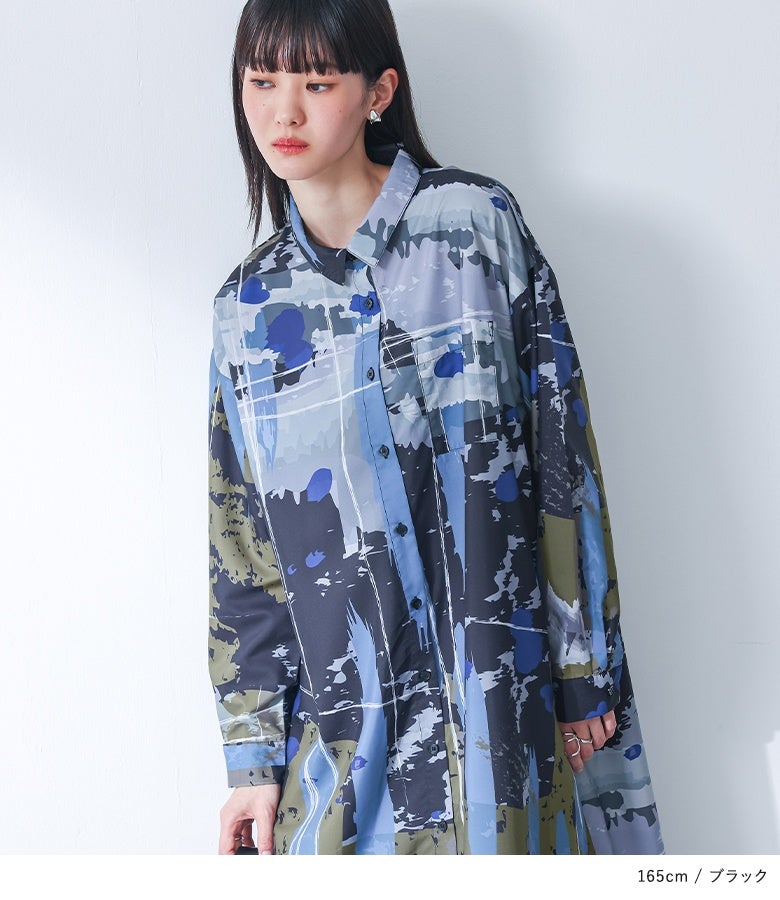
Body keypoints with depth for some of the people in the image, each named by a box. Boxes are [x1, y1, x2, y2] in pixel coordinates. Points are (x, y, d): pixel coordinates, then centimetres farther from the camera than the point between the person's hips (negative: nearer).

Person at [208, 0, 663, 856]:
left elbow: (562, 454, -3)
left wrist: (586, 670, -4)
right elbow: (240, 545, 8)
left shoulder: (478, 223, -3)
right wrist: (256, 753, 5)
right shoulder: (248, 306, 6)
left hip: (499, 682, -2)